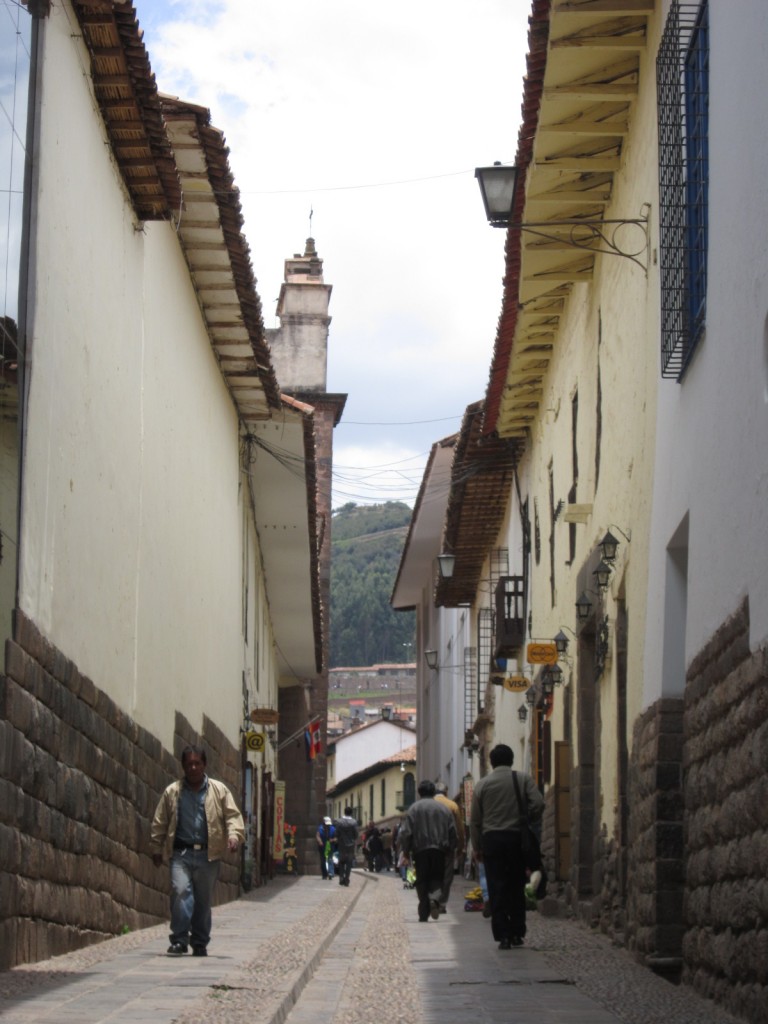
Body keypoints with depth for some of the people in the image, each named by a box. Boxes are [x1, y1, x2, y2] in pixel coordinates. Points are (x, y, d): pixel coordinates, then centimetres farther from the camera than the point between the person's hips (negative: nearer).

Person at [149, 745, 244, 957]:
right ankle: (179, 940, -13)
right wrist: (156, 849, 9)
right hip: (181, 853, -1)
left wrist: (234, 835, -12)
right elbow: (159, 823, 12)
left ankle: (200, 943, 18)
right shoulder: (172, 792, 9)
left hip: (208, 854, 1)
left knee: (203, 900, 6)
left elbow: (233, 815, 6)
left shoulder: (219, 790, 9)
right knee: (180, 891, -19)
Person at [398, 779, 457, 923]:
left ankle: (424, 914, 4)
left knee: (422, 880, 6)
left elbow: (405, 832, -6)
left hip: (420, 850, -1)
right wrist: (451, 850, 17)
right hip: (440, 850, 1)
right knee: (437, 878, 10)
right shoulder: (443, 809, 6)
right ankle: (435, 898, -21)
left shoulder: (414, 809, -2)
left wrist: (406, 851, 4)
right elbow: (452, 832, 7)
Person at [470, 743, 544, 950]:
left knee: (497, 888, 0)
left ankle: (503, 935, -5)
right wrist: (528, 821, 9)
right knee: (516, 887, 10)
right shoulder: (523, 779, 3)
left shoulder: (482, 784, 5)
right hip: (517, 837, 0)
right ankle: (517, 933, 11)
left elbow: (475, 820, 6)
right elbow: (538, 803, -9)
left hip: (491, 839, 0)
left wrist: (477, 848, 11)